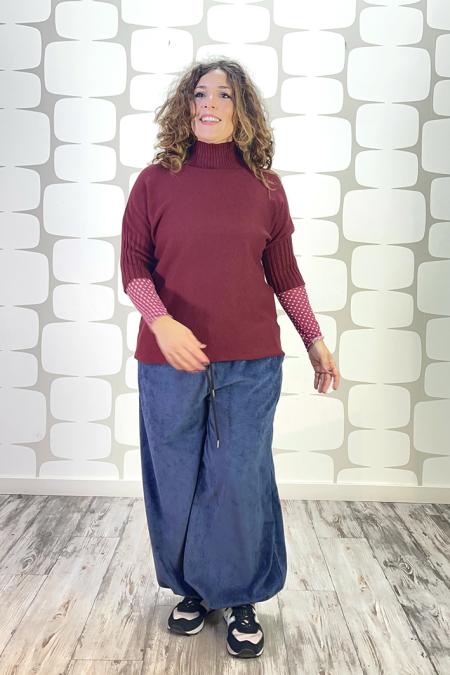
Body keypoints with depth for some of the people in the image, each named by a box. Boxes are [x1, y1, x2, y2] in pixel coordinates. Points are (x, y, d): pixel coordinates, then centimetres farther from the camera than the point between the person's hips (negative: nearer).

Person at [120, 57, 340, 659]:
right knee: (178, 481, 10)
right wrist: (162, 323, -19)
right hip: (170, 360, 0)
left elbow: (284, 271, 9)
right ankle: (191, 588, 33)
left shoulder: (265, 185, 4)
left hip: (250, 362, 0)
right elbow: (133, 264, -2)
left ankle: (241, 598, 25)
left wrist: (315, 340, 10)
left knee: (240, 481, 4)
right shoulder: (155, 181, 1)